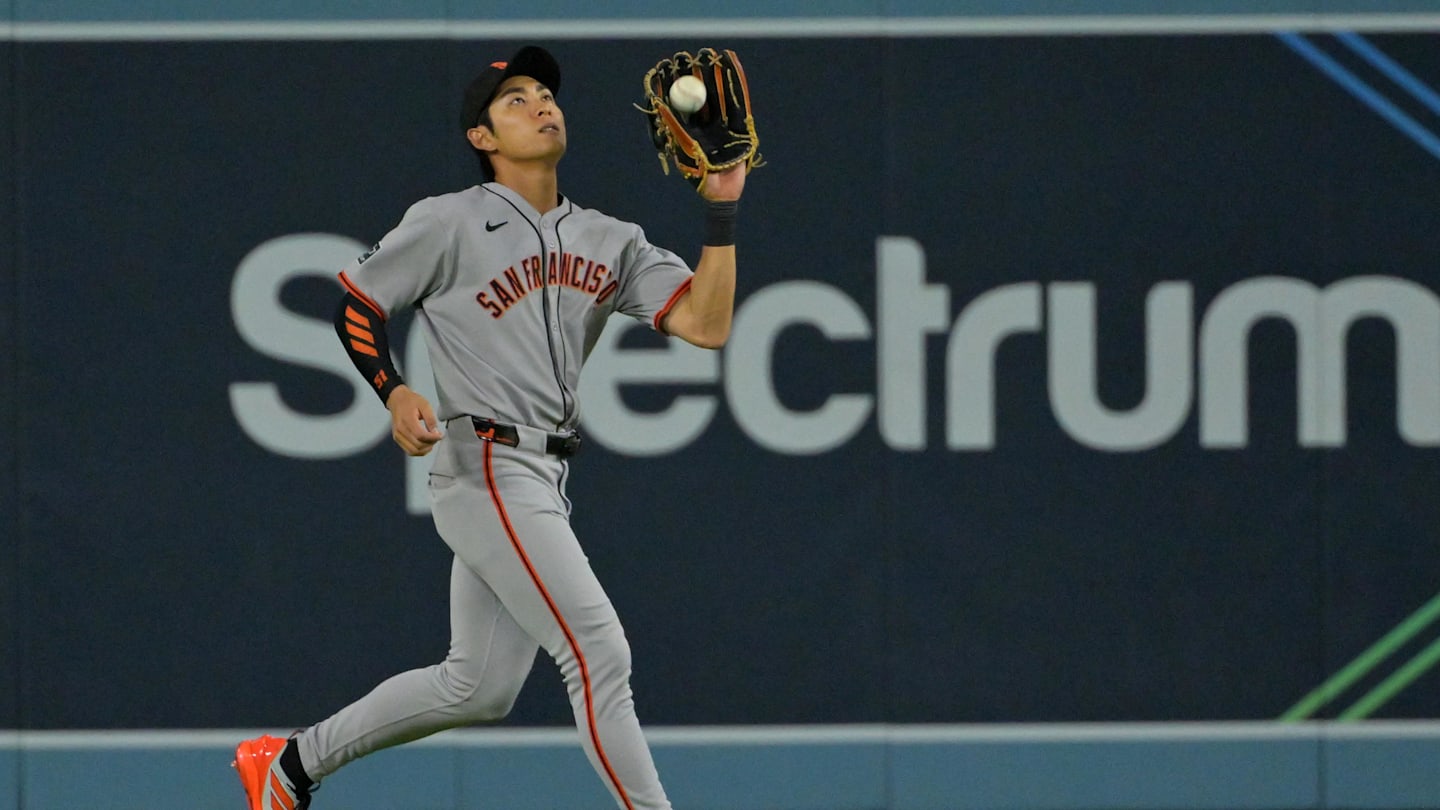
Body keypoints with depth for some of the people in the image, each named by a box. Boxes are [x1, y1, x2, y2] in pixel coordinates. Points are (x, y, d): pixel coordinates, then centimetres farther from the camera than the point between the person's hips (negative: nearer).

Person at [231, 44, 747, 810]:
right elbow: (356, 306, 3)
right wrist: (394, 391, -14)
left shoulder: (610, 242, 11)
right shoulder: (449, 223, -4)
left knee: (477, 688, 13)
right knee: (599, 654, -13)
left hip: (541, 480, 8)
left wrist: (721, 213, -7)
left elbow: (705, 325, 1)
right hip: (488, 470, -8)